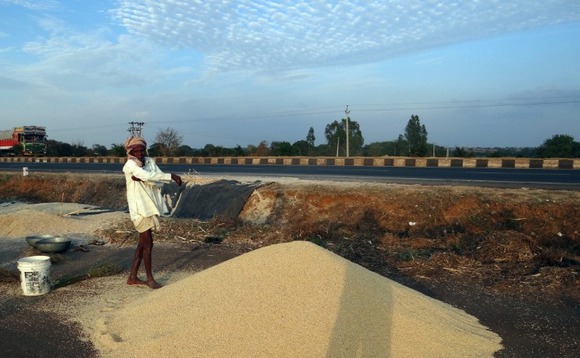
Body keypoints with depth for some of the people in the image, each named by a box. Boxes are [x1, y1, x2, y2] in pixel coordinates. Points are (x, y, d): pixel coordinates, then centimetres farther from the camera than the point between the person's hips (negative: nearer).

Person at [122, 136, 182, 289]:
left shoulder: (149, 161, 8)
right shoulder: (130, 165, -11)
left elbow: (159, 182, -4)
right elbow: (149, 176, -27)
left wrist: (142, 179, -18)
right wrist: (171, 176, -27)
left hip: (150, 207, 7)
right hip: (140, 208, -7)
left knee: (143, 243, 14)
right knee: (148, 244, -2)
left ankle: (132, 277, 25)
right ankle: (150, 278, 13)